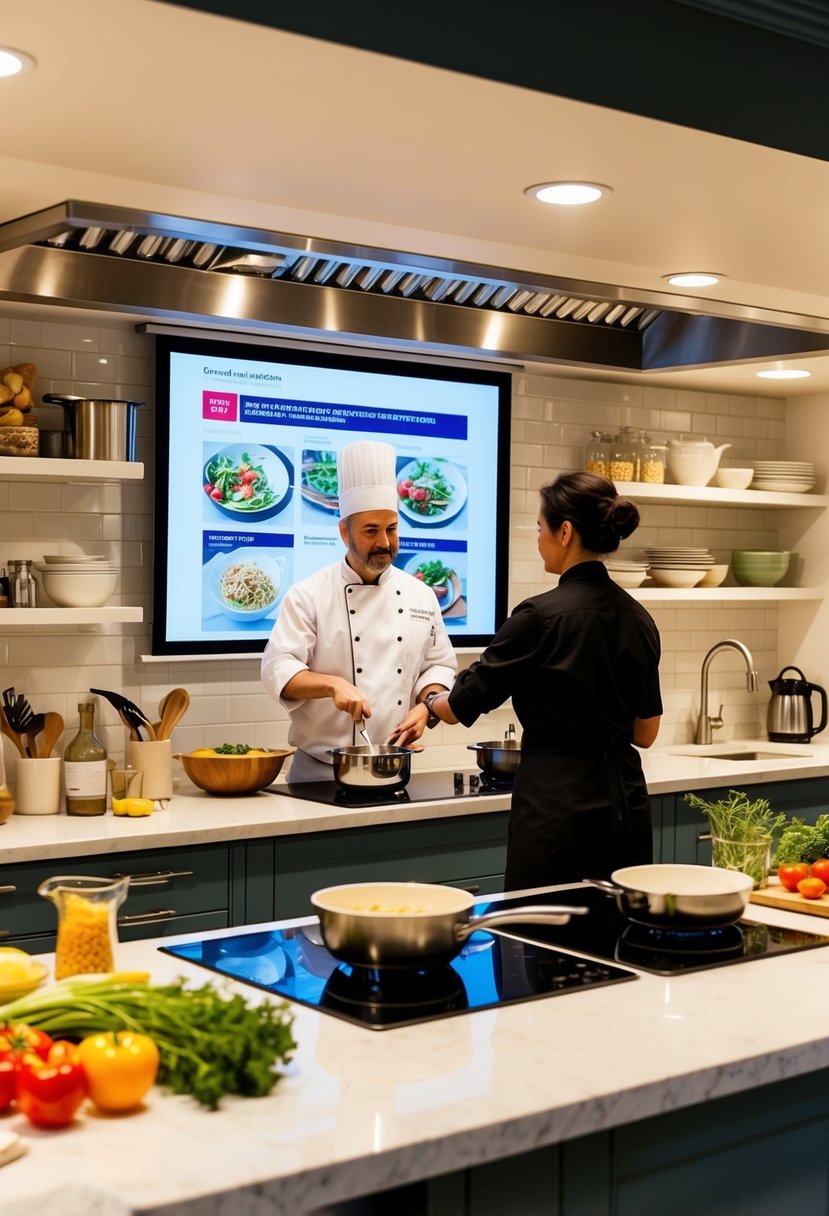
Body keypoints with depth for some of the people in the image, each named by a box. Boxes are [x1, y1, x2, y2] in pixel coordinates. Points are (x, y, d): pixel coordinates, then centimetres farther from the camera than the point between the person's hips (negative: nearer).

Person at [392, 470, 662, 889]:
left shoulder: (542, 615, -14)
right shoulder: (637, 618, 6)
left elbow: (462, 706, -5)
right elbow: (645, 732, 12)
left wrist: (432, 702, 16)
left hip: (559, 806, -7)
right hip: (625, 803, 7)